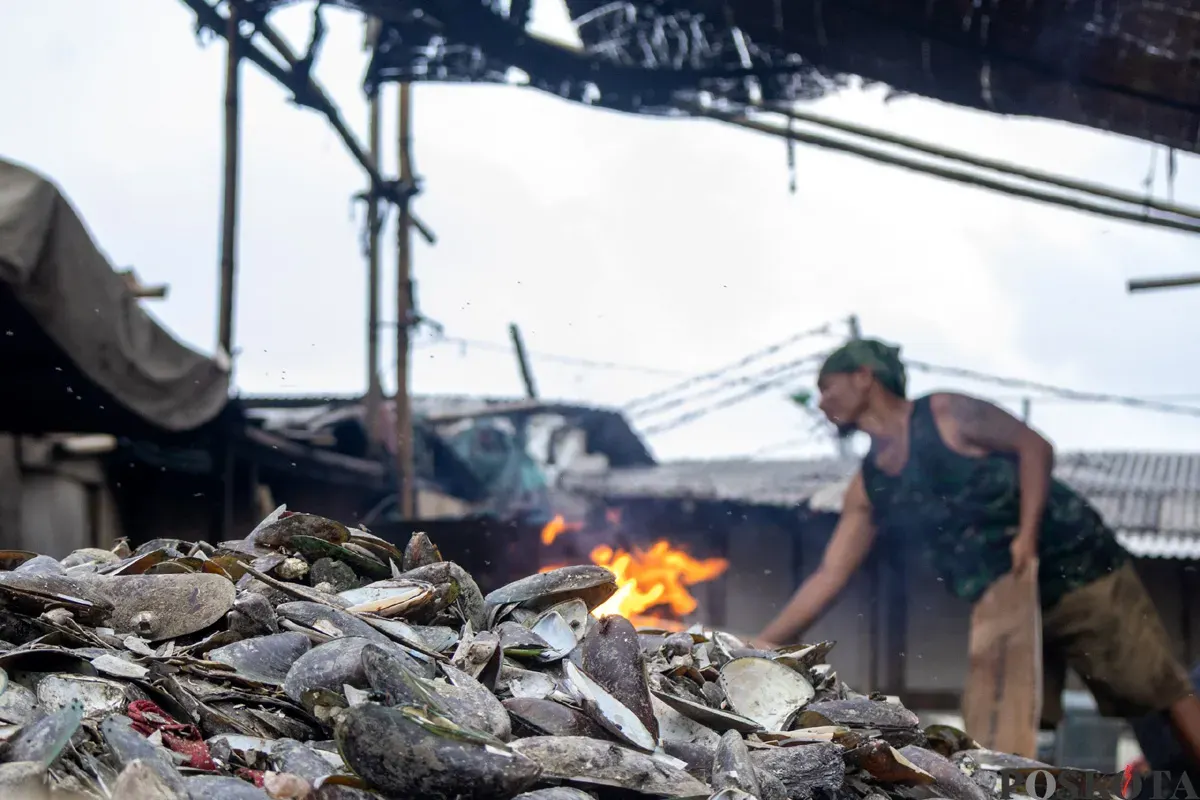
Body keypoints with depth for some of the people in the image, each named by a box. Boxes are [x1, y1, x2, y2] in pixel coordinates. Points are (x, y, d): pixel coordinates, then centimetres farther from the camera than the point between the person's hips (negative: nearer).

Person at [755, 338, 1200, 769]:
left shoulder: (944, 413, -9)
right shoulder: (867, 488, 6)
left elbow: (1034, 446, -9)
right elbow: (829, 576, 5)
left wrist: (1028, 533, -22)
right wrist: (761, 647, -2)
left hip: (1078, 569, -6)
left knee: (1163, 692, -4)